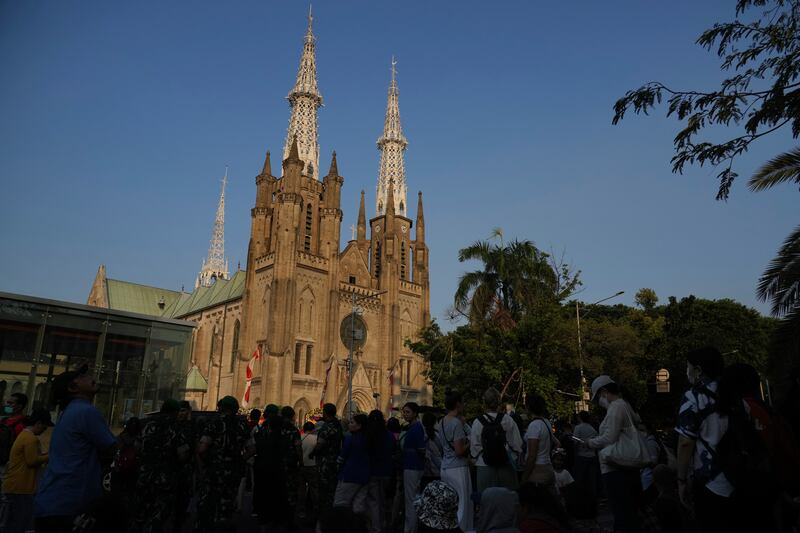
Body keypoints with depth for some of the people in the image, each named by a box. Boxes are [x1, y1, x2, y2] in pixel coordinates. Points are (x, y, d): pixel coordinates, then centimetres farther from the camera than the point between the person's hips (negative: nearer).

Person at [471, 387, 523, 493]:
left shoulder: (477, 422, -7)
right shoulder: (508, 420, -6)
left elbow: (474, 448, -3)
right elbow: (517, 444, -1)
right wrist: (514, 459, 16)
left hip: (485, 468, -1)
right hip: (507, 467, 1)